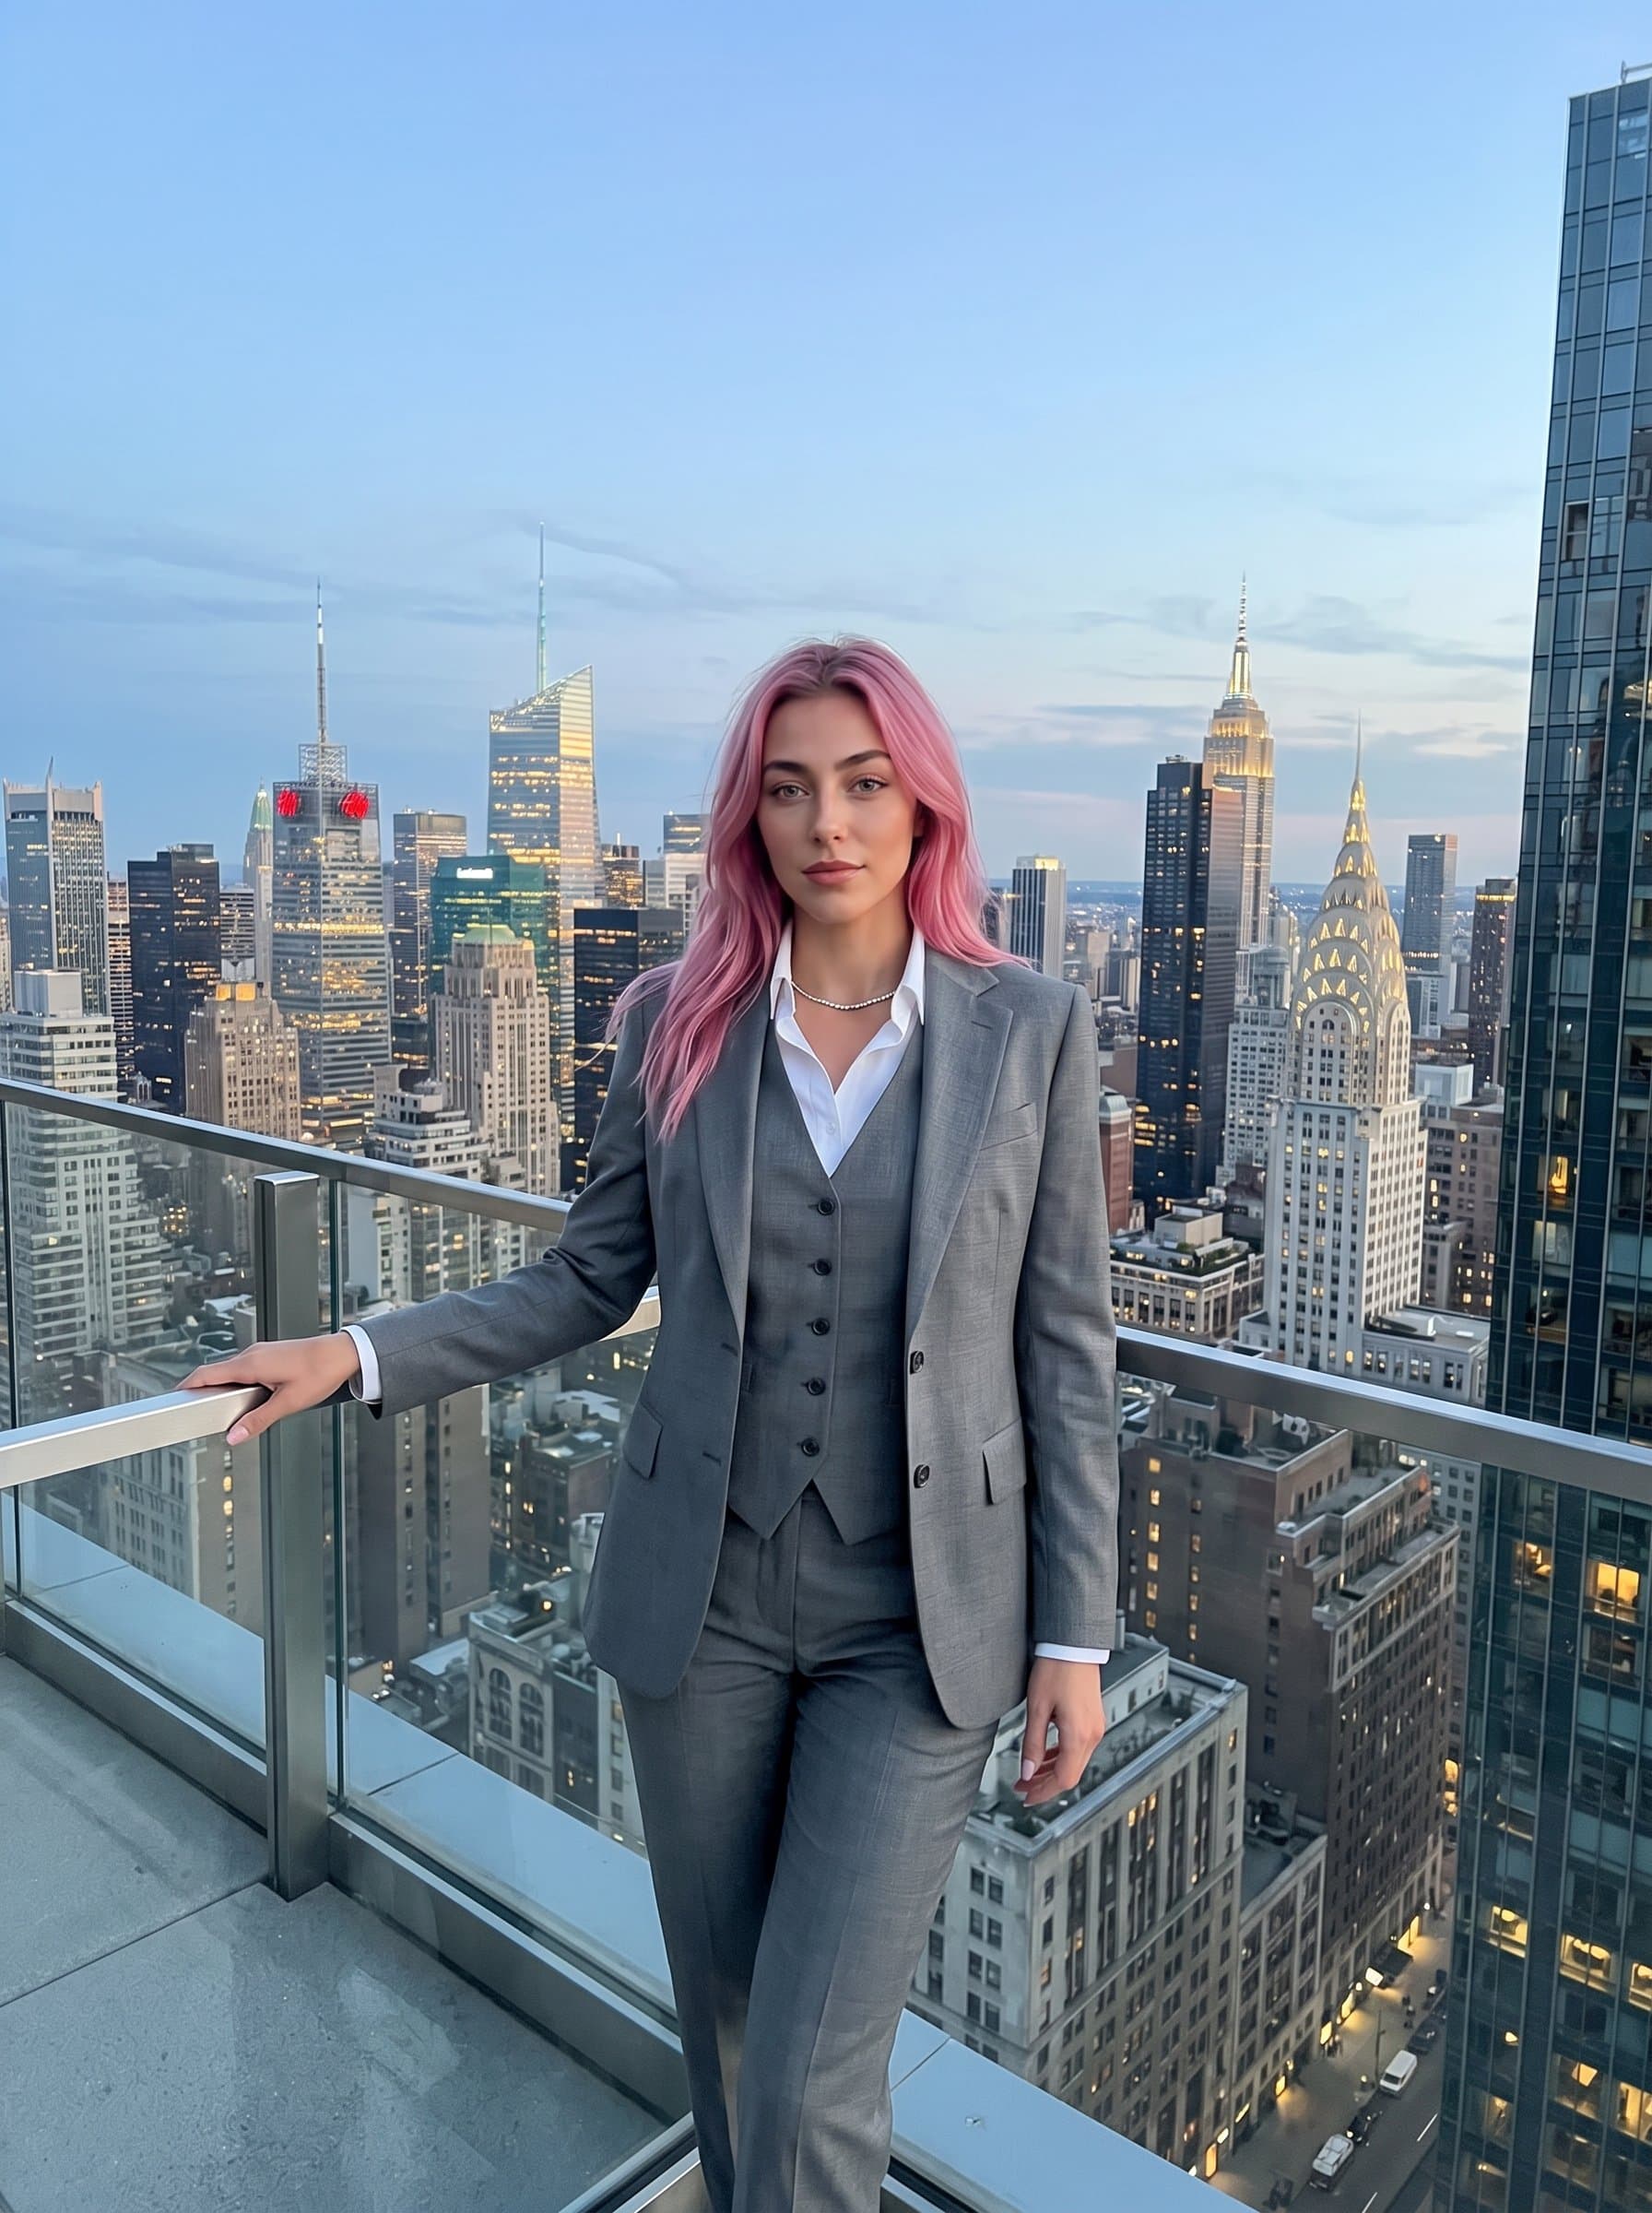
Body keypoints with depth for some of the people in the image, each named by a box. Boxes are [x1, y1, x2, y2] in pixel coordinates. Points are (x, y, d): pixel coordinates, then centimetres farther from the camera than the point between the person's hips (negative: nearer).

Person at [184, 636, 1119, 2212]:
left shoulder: (1031, 1029, -7)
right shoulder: (675, 1021, -3)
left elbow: (1065, 1343, -4)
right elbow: (589, 1281, 5)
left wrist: (1075, 1633, -3)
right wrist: (361, 1355, -6)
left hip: (920, 1618, -2)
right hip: (703, 1596, 2)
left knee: (813, 2081, -1)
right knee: (722, 2017, 21)